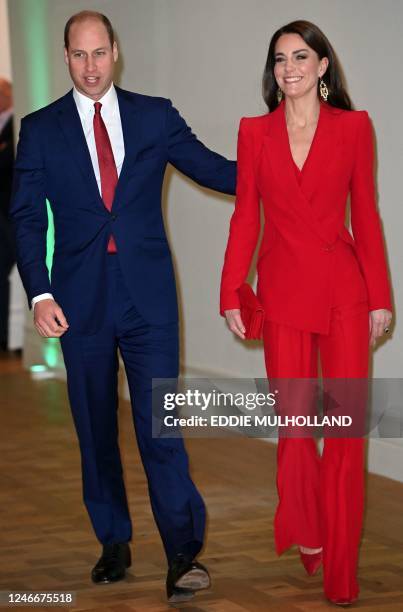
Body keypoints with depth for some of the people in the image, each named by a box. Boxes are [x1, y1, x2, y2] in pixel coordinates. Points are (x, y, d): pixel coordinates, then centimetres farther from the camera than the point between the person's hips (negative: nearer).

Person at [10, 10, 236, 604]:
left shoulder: (155, 115, 6)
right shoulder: (41, 128, 5)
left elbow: (213, 169, 6)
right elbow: (27, 217, 2)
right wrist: (39, 293, -9)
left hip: (147, 293, -1)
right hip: (80, 298, 1)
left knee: (159, 421, -6)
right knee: (95, 426, 10)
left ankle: (183, 554, -5)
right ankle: (114, 543, 23)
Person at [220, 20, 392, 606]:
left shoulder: (353, 127, 3)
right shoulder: (255, 132, 6)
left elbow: (365, 216, 4)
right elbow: (245, 216, 6)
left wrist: (380, 295, 2)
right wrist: (231, 293, 0)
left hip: (344, 290, -1)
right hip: (282, 289, 1)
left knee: (347, 425, -1)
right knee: (294, 423, 3)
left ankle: (341, 574, 10)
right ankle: (305, 536, 28)